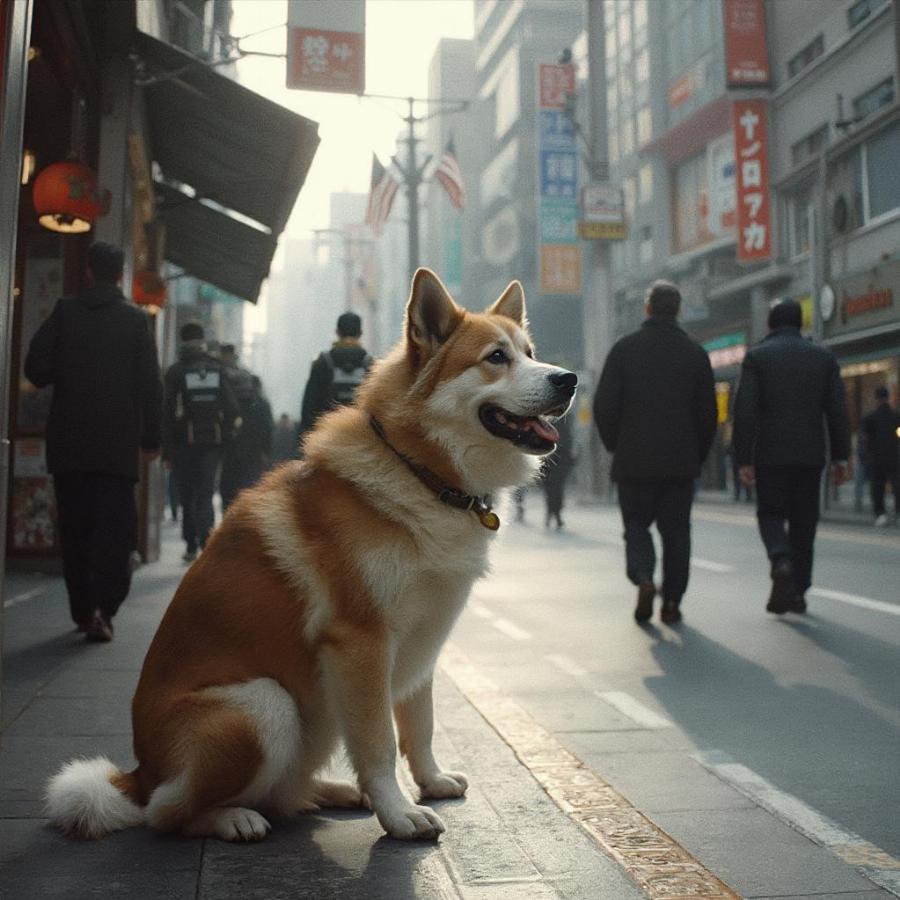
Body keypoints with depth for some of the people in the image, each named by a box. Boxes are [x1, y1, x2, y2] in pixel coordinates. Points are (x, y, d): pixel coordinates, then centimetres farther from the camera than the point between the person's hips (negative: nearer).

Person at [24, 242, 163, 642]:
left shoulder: (65, 311, 2)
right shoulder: (135, 319, 0)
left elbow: (36, 367, -2)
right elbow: (149, 382, -3)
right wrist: (151, 437, 2)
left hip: (68, 440, 1)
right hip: (118, 442, -1)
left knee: (75, 527, 10)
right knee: (115, 527, 2)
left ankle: (83, 611, 13)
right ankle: (103, 607, -13)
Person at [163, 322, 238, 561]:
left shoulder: (175, 371, -4)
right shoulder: (217, 369, 4)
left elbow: (168, 412, -6)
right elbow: (231, 407, 1)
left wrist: (167, 450, -2)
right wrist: (225, 434, 9)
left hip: (185, 442, -1)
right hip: (213, 441, 1)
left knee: (188, 495, 11)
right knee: (205, 493, 4)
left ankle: (191, 545, 16)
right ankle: (206, 540, -15)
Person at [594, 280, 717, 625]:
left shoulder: (624, 348, -2)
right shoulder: (695, 353, 3)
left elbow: (604, 404, -6)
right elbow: (707, 412, 3)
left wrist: (615, 445, 8)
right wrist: (698, 456, 14)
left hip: (634, 460, -1)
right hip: (680, 461, 1)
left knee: (636, 526, 11)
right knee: (675, 530, 9)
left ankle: (643, 578, -14)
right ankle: (671, 602, 8)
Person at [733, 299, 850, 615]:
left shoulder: (756, 356, 0)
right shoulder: (823, 356, 8)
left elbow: (745, 410, -8)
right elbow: (837, 409, 3)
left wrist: (743, 458, -6)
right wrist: (840, 456, 6)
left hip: (771, 453, -2)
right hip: (810, 454, 2)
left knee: (771, 514, 7)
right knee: (803, 521, 10)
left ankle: (781, 562, -21)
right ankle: (797, 591, 12)